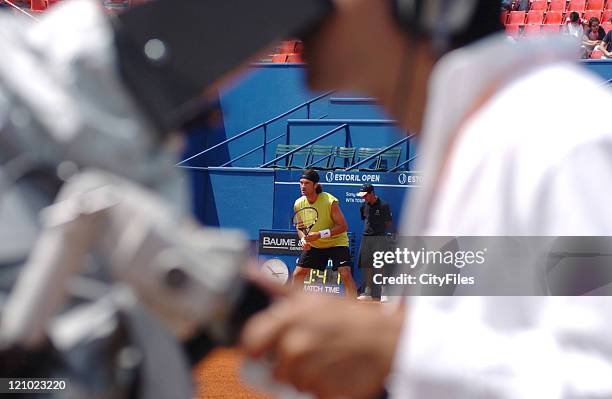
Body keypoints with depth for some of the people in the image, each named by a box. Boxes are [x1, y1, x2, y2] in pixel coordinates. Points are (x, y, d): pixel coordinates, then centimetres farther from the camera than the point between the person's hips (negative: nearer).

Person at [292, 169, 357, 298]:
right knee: (297, 274, 4)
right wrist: (303, 239, -16)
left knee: (345, 274, -22)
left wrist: (320, 234, -33)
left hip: (337, 242, -5)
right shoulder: (298, 204, -9)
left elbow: (343, 226, -24)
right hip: (313, 245, 5)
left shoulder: (330, 202, -25)